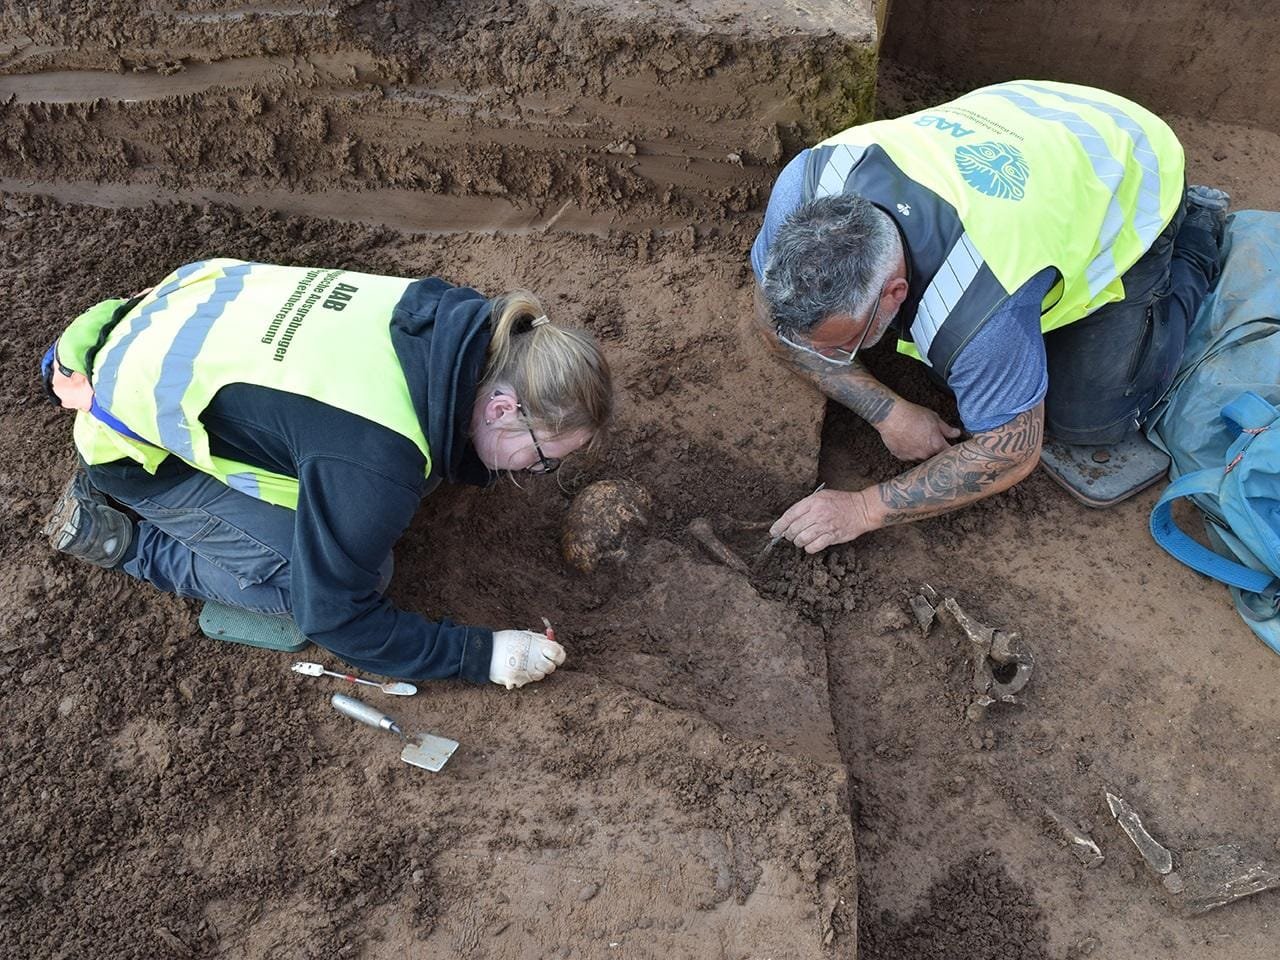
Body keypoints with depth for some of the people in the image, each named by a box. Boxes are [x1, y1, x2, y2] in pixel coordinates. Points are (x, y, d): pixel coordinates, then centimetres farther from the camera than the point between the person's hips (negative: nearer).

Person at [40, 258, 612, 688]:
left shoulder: (461, 320, -16)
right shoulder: (377, 462, -38)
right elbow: (332, 617, -24)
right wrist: (483, 655, -21)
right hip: (135, 435, -7)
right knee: (334, 575, -15)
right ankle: (111, 529, 4)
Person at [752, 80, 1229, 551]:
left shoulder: (981, 311, -46)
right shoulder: (808, 182, -33)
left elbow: (1011, 454, -28)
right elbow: (772, 316, -16)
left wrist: (865, 508, -31)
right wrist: (888, 412, -22)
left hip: (1129, 180, -5)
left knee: (1087, 420, -5)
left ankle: (1197, 238, 14)